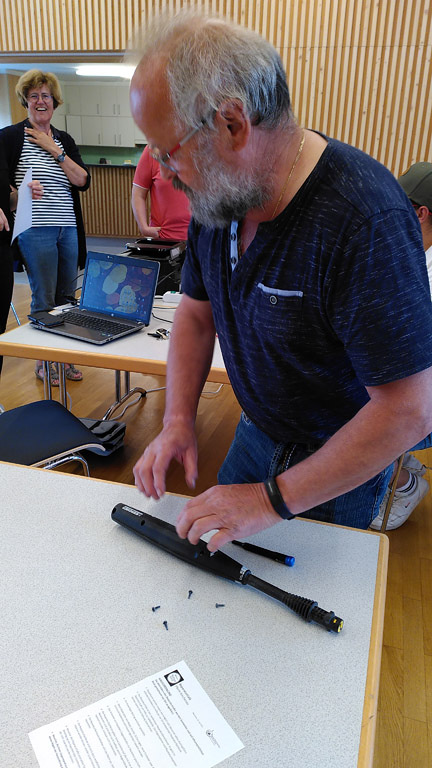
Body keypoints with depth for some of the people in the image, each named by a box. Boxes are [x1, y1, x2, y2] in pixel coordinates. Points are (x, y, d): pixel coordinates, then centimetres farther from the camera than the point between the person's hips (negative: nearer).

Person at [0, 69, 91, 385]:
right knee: (44, 299, -1)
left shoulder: (64, 140, 14)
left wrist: (54, 150, -6)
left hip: (68, 229, 5)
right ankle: (44, 360, 14)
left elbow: (83, 181, 0)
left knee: (67, 296, 9)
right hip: (36, 230, -5)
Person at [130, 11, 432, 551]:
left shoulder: (366, 218, -34)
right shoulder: (214, 194, -10)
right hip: (256, 433, 6)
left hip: (344, 460, -6)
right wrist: (178, 420, -11)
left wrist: (275, 499, -29)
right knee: (219, 557, 25)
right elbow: (196, 314, 3)